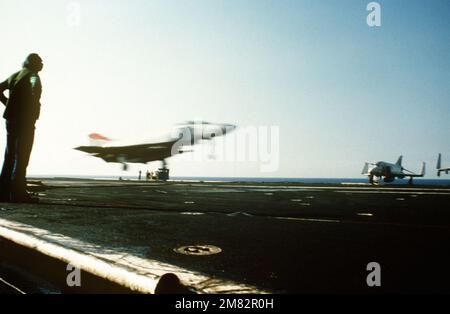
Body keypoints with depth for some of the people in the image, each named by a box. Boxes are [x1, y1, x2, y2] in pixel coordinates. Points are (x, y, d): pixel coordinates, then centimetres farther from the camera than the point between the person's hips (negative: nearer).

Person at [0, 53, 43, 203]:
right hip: (25, 120, -7)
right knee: (21, 157, -5)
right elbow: (35, 86, -28)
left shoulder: (14, 76, 16)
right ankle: (18, 193, -6)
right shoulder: (32, 76, -6)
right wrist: (35, 106, -17)